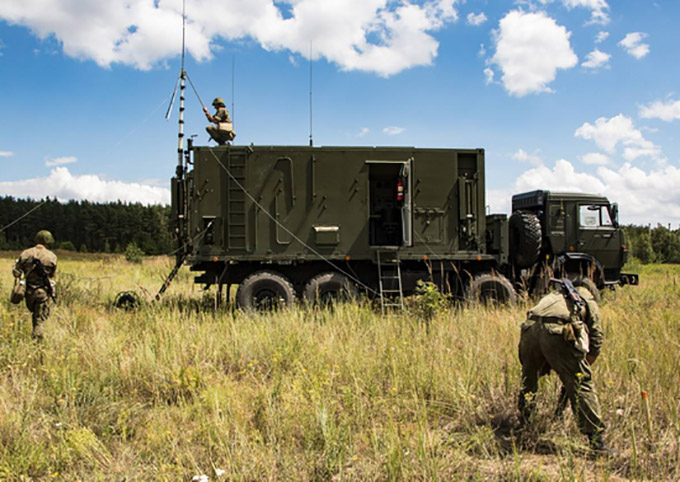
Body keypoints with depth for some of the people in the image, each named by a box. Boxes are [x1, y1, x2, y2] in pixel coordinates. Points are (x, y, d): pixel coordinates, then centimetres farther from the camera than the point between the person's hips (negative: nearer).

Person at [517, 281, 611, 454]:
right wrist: (581, 368, 32)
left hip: (530, 327, 5)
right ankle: (596, 440, 2)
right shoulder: (589, 302, 30)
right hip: (557, 331, -4)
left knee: (528, 381, 25)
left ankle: (522, 427, 36)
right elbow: (596, 341, 22)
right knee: (581, 386, 3)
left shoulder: (553, 296, 41)